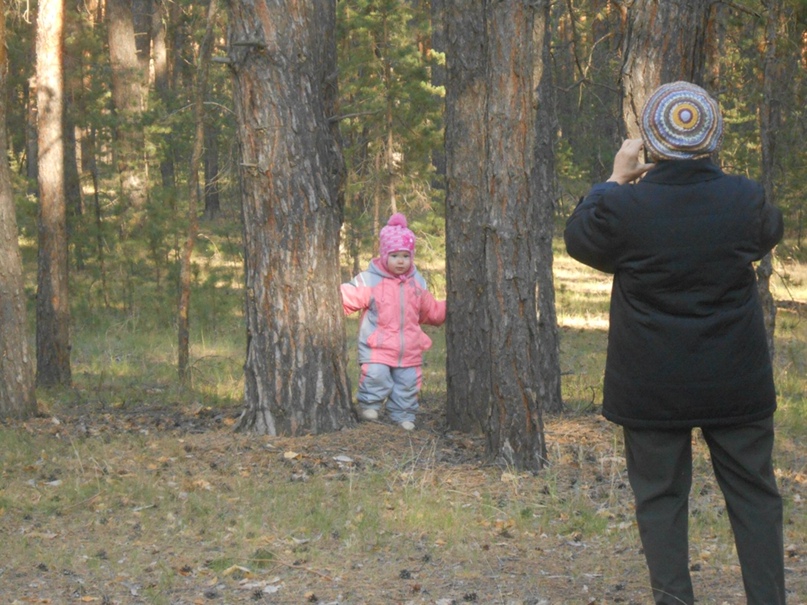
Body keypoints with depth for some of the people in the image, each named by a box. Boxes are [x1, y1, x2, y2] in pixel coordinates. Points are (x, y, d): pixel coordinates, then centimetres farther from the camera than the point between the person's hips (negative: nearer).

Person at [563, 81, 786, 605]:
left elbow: (578, 237, 6)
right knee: (753, 494, 12)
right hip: (737, 384, 1)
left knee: (661, 496, 9)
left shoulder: (623, 206, -15)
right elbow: (771, 233, 14)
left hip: (652, 389, -1)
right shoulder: (745, 199, -10)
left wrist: (616, 178, 14)